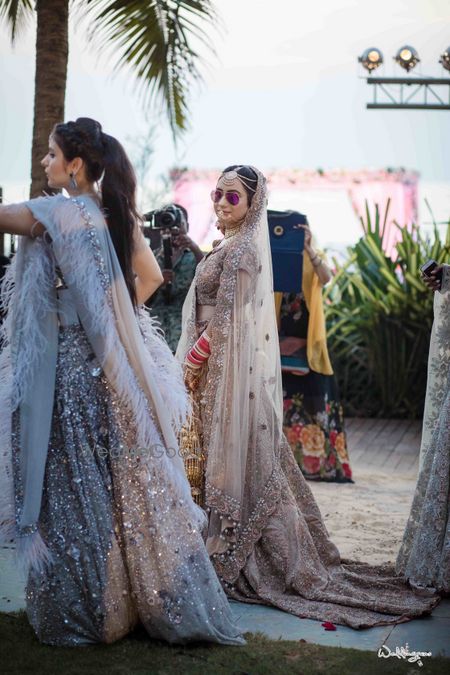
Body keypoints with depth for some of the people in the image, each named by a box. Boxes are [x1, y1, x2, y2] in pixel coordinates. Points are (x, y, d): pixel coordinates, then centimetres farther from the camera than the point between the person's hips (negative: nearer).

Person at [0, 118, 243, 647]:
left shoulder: (60, 213, -13)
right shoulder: (117, 213, 8)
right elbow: (151, 277, 17)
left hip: (71, 366, -7)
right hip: (118, 368, 7)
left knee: (78, 486, 3)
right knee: (130, 480, 14)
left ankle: (87, 608, 14)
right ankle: (157, 599, 23)